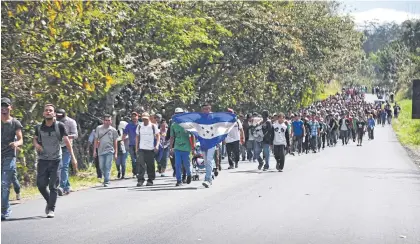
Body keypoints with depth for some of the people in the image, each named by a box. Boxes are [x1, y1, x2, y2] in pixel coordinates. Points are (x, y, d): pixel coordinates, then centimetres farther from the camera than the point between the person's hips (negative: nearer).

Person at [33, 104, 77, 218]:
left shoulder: (60, 126, -4)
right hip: (43, 160, 3)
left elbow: (67, 141, -5)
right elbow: (35, 138, 19)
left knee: (53, 186, -4)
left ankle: (51, 209, 2)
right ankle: (49, 202, 27)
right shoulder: (39, 127, 4)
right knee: (41, 185, 0)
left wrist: (73, 157, -11)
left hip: (56, 160, -2)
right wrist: (36, 144, -5)